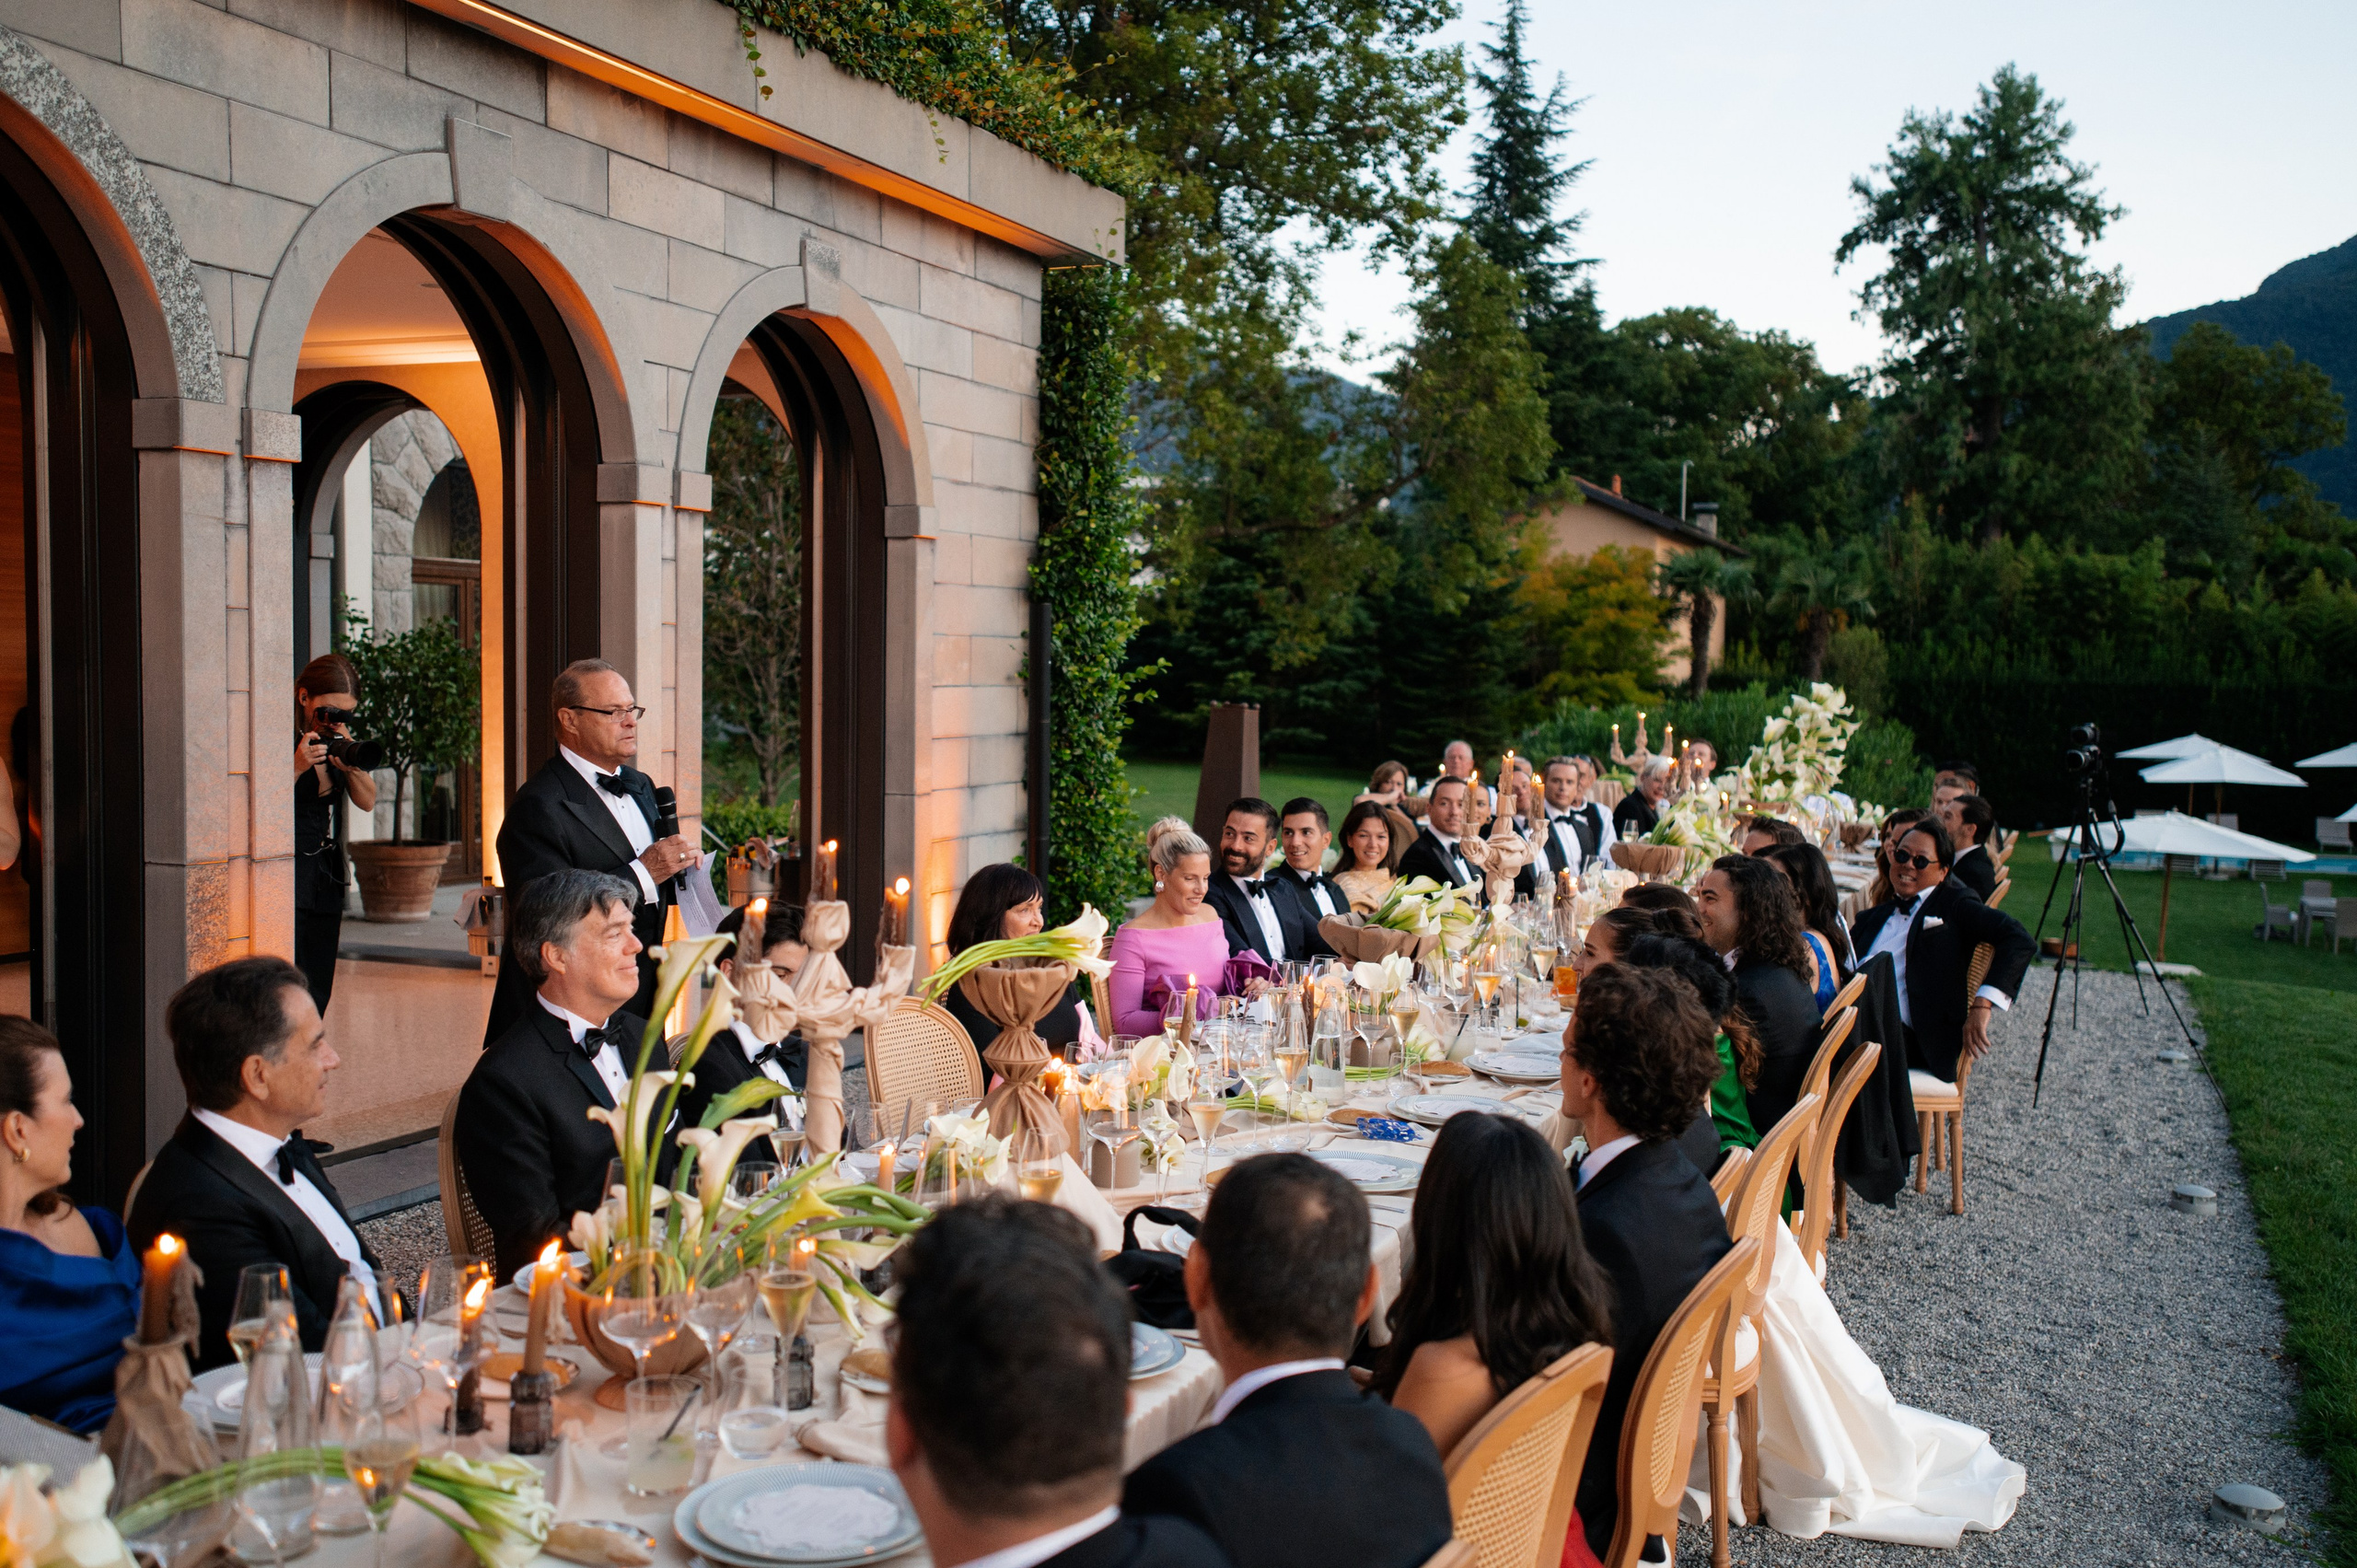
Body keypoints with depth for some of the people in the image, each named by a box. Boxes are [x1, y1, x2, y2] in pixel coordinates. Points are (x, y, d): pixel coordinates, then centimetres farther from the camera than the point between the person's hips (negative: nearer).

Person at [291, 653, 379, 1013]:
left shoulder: (339, 737, 9)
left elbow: (367, 802, 6)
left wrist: (353, 765, -11)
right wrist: (297, 768, -25)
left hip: (327, 878, 7)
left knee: (318, 996, 7)